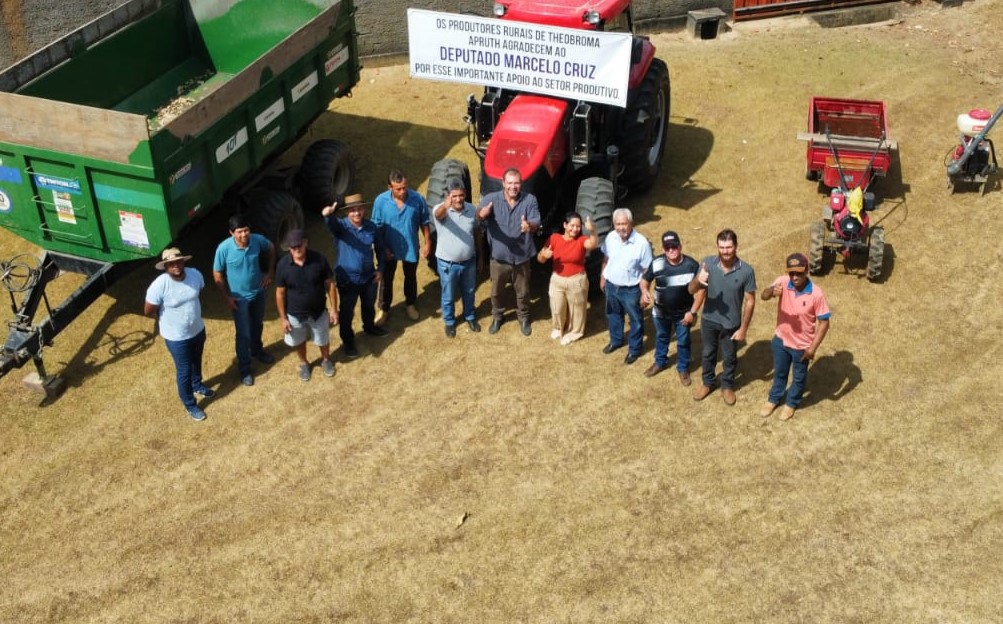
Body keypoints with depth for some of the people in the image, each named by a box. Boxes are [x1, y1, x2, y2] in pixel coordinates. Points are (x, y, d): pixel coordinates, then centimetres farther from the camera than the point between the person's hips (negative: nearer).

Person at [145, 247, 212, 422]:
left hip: (198, 330, 5)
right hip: (176, 337, -5)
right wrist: (167, 318, -2)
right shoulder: (159, 285, -31)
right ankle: (190, 405, 36)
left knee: (196, 361, 30)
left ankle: (197, 385, 60)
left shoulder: (195, 274, -17)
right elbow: (148, 311, -17)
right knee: (184, 371, 14)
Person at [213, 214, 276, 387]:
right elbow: (217, 274, -14)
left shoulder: (258, 240, -21)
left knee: (258, 325, 27)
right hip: (239, 297, -4)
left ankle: (257, 350, 55)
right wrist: (227, 297, -13)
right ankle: (244, 369, 27)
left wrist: (270, 272, 2)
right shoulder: (224, 248, -28)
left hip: (258, 292, 4)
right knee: (243, 334, 7)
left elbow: (271, 249, 4)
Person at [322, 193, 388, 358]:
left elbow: (379, 248, 7)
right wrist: (327, 215, -69)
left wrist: (380, 268, 4)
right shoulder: (341, 226, -20)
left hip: (369, 276, 4)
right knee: (347, 312, 11)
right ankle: (348, 342, 31)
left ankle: (370, 327, 56)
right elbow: (332, 224, -45)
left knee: (369, 305, 28)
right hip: (348, 279, -4)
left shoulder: (371, 227, -7)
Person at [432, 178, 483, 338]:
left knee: (469, 292, 24)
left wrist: (480, 250, 14)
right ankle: (449, 322, 40)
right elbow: (439, 214, -50)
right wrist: (446, 205, -73)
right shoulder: (440, 210, -24)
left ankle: (470, 317, 49)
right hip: (447, 263, -3)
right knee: (448, 296, 16)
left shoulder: (471, 209, -8)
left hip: (469, 261, 4)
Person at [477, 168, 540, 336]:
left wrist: (529, 225, -45)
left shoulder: (530, 200, -11)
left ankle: (524, 317, 43)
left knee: (523, 291, 18)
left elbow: (536, 223, -20)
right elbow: (478, 214, -31)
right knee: (496, 291, 19)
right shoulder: (491, 198, -14)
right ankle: (497, 316, 44)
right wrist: (482, 213, -57)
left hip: (521, 257, 0)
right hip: (499, 256, 0)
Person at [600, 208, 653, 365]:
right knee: (613, 315, 26)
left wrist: (645, 292, -16)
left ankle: (634, 349, 35)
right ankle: (616, 340, 51)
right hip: (611, 285, 5)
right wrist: (602, 278, 14)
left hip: (631, 289, -5)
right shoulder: (610, 237, -11)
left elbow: (647, 270, -17)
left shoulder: (642, 243, -25)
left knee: (636, 320, 15)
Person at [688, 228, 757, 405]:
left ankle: (727, 386, 45)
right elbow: (691, 290, -16)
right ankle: (707, 382, 48)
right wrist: (698, 280, -39)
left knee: (729, 358, 20)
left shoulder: (746, 271, -21)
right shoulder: (708, 263, -16)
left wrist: (743, 328, -10)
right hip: (709, 320, 2)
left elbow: (750, 301, -12)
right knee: (708, 354, 24)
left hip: (731, 324, -2)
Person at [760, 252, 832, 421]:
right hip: (781, 340, 2)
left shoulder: (816, 293, -25)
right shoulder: (782, 282, -18)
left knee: (799, 377, 22)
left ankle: (792, 403, 48)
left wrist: (813, 347, -18)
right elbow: (764, 296, -31)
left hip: (802, 345, -2)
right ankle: (774, 399, 52)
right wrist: (772, 291, -55)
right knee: (779, 372, 26)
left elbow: (824, 322, -17)